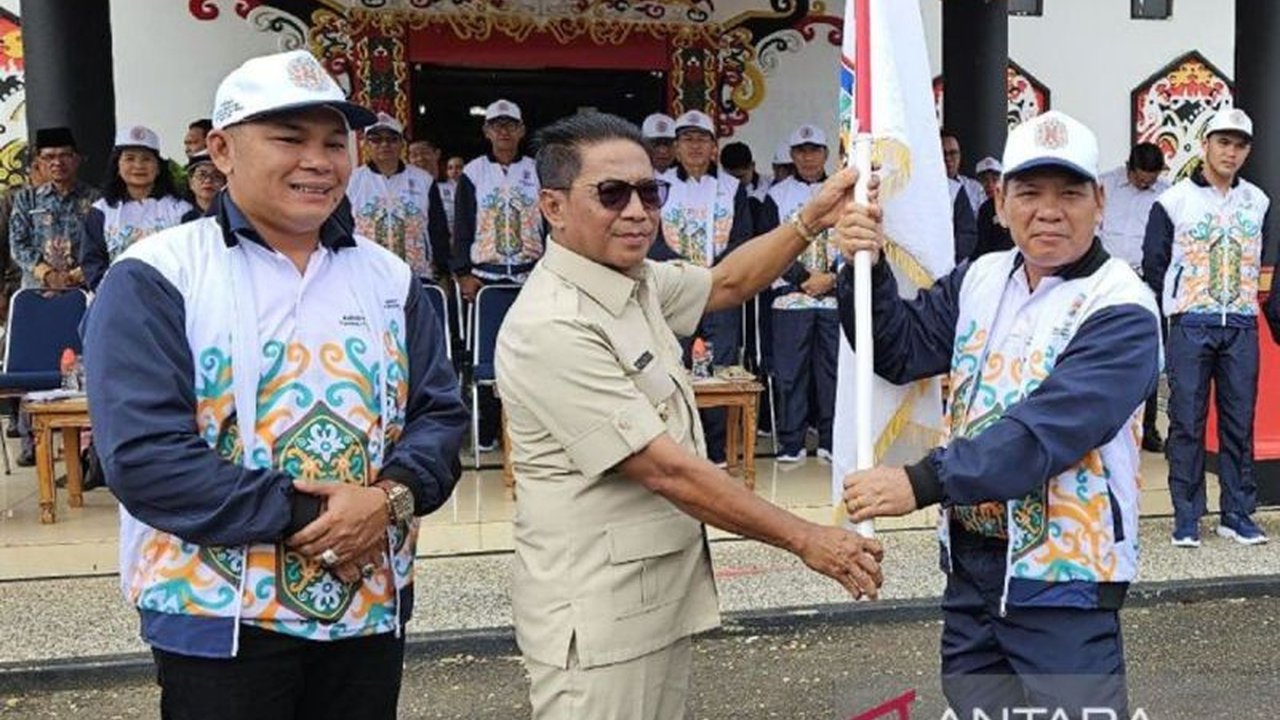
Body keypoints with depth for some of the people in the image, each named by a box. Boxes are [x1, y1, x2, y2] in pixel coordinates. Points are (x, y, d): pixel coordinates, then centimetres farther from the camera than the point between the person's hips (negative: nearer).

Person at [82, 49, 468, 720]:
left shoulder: (389, 278, 7)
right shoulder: (156, 278, -8)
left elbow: (440, 411, 6)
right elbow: (142, 454, -16)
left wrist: (390, 498, -14)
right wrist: (303, 514, -19)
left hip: (370, 608, 5)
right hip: (219, 616, -4)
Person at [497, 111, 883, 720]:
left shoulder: (635, 282, 4)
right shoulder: (552, 328, -22)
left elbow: (725, 284, 22)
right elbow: (667, 470, -23)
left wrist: (813, 220, 8)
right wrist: (806, 539, -17)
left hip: (662, 596, 9)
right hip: (599, 615, -9)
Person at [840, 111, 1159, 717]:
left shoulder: (1121, 312, -16)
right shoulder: (980, 280, 6)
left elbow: (1044, 432, -27)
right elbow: (900, 350, 5)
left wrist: (923, 483, -33)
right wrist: (867, 267, -12)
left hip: (1061, 574, -6)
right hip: (969, 557, 6)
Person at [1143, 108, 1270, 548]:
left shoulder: (1258, 202, 10)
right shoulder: (1175, 200, 0)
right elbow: (1153, 265, 2)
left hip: (1242, 326, 3)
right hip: (1191, 325, -3)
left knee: (1240, 422, 6)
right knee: (1187, 423, 0)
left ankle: (1237, 514, 15)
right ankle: (1186, 518, 7)